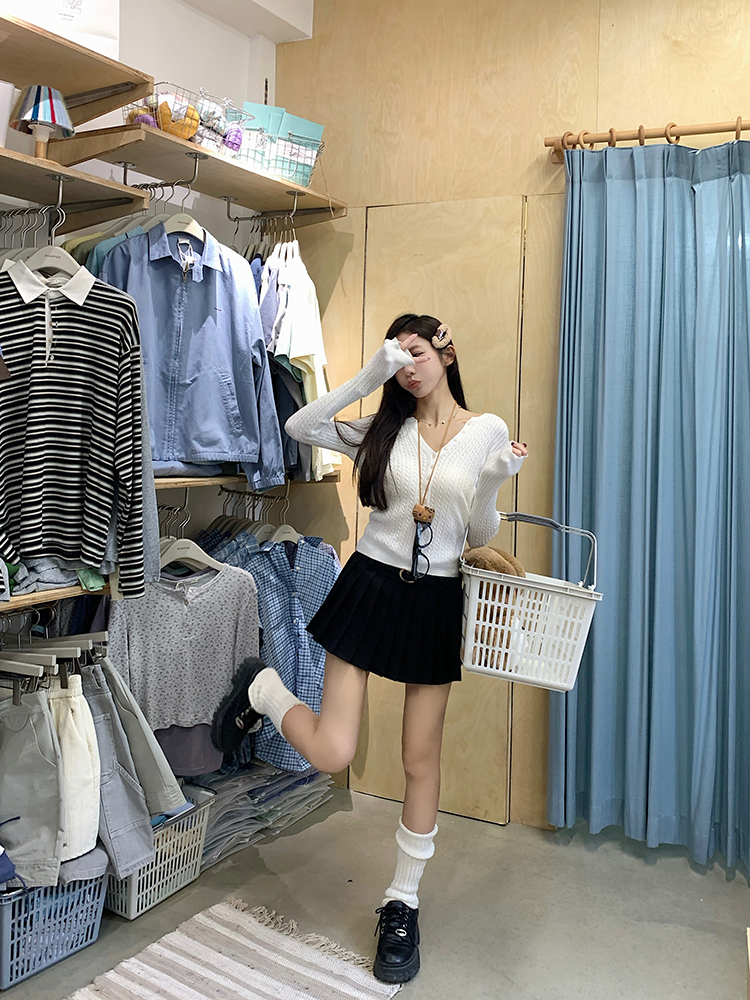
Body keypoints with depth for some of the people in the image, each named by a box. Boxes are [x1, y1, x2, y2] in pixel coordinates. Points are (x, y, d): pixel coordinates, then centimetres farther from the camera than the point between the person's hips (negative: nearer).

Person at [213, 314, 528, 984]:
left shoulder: (488, 430, 2)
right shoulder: (385, 431, 5)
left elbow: (480, 537, 4)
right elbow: (300, 427, -6)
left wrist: (493, 485, -16)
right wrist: (368, 377, -11)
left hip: (435, 601, 0)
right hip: (370, 587, 0)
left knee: (422, 758, 8)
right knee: (331, 755, -5)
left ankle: (403, 904, 27)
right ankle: (264, 689, 28)